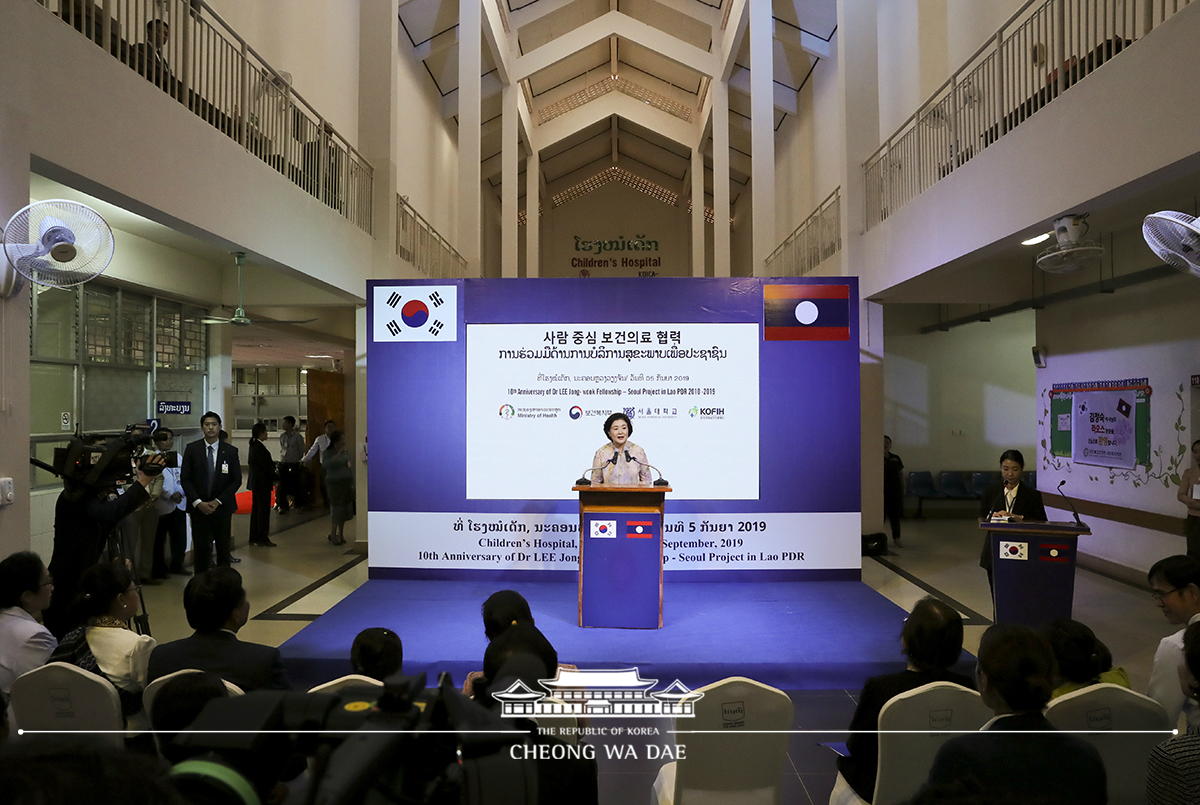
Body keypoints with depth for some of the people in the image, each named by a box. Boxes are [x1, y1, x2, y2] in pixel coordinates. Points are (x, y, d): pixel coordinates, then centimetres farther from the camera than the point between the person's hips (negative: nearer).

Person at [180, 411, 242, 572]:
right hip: (198, 508, 0)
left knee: (224, 548, 5)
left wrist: (218, 501, -9)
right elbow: (185, 478, 1)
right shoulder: (192, 449, 3)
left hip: (222, 507, 0)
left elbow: (236, 480, 1)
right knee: (201, 548, -1)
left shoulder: (231, 451, 3)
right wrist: (198, 502, -10)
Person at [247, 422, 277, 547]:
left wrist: (272, 462, 10)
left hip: (255, 483, 10)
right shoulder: (260, 448, -19)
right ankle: (263, 538, 1)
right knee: (264, 510, -3)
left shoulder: (253, 446, 10)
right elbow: (267, 466, -19)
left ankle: (254, 538, 20)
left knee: (256, 509, 14)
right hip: (263, 483, -10)